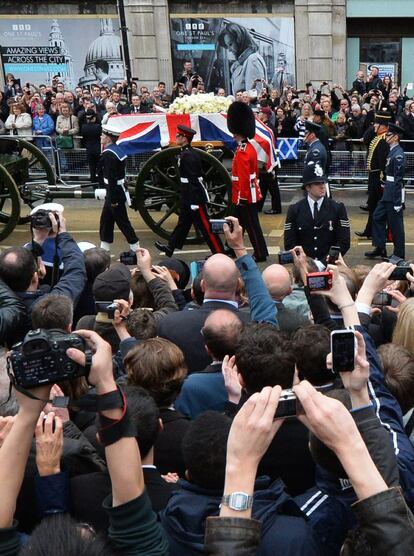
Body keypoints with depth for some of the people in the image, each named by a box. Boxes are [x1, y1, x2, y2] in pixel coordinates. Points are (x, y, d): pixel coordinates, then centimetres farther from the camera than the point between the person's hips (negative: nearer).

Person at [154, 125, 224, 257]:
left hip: (195, 197, -10)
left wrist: (194, 203, -24)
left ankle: (219, 253, 2)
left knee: (205, 225, -4)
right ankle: (170, 247, 30)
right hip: (189, 197, 10)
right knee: (183, 222, 19)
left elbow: (193, 180, -24)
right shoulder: (188, 153, 11)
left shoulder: (188, 156, -20)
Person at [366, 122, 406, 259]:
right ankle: (380, 248, 21)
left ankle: (399, 254, 11)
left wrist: (397, 202, -21)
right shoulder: (392, 152, 11)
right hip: (388, 193, 10)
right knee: (377, 217, 13)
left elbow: (398, 179, -21)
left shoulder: (398, 155, -18)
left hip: (395, 195, -10)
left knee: (395, 225, 0)